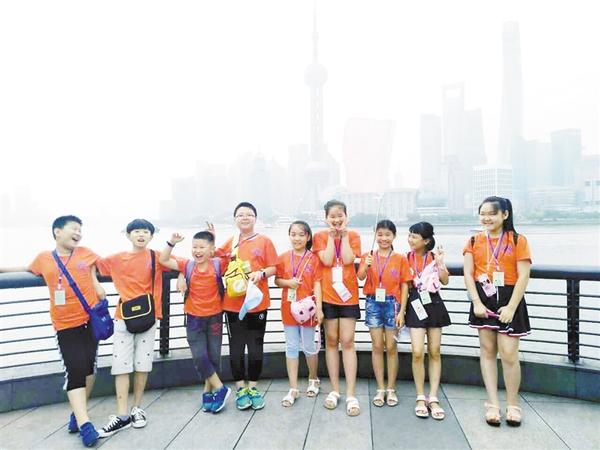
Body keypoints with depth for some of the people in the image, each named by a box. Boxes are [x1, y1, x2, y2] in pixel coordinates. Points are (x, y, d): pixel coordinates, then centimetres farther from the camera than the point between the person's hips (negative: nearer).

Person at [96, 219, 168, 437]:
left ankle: (137, 408, 24)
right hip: (123, 317, 2)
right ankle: (122, 416, 9)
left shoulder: (157, 257, -1)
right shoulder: (117, 259, 6)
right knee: (121, 365, 1)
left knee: (142, 364, 7)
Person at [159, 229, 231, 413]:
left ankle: (208, 391, 28)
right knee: (199, 357, -5)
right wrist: (171, 243, -15)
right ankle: (220, 388, 12)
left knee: (213, 356, 8)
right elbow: (163, 261, -2)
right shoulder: (188, 265, -4)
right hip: (194, 318, 1)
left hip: (214, 316, -1)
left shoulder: (218, 265, -9)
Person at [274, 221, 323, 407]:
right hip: (288, 308, 2)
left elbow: (317, 284, -6)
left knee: (309, 346, 11)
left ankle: (313, 379, 35)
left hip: (307, 308, -2)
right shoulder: (283, 258, 2)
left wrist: (319, 308, -12)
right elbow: (277, 280, 7)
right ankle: (293, 389, 17)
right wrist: (287, 282, -14)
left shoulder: (313, 258, -5)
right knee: (291, 347, 8)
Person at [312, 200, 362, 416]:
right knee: (331, 341, 8)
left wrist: (344, 235, -7)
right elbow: (327, 260, -12)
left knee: (347, 342, -1)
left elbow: (347, 259, -12)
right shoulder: (320, 236, 2)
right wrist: (331, 236, -8)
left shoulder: (353, 235, 3)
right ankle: (334, 390, 20)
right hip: (328, 295, 1)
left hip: (348, 294, 0)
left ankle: (351, 394, 6)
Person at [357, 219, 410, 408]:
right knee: (377, 346, 6)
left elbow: (404, 286, -1)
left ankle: (391, 389, 20)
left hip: (392, 303, -1)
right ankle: (380, 389, 17)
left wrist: (402, 310, -6)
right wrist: (366, 265, -33)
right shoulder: (368, 256, 2)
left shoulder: (400, 259, 0)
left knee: (391, 346, 6)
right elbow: (360, 276, -13)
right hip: (373, 303, 1)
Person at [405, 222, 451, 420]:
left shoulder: (434, 256, 1)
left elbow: (445, 281, -4)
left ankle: (433, 398, 16)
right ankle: (420, 398, 7)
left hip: (434, 303, 2)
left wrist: (440, 263, -15)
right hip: (415, 304, -2)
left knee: (435, 352, 6)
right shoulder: (406, 257, -1)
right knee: (418, 352, -10)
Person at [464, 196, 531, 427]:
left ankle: (512, 404, 19)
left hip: (509, 299, -2)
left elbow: (523, 276, -6)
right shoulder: (474, 241, 4)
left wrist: (511, 307, -12)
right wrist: (476, 302, -10)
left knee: (509, 353, -2)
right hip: (483, 299, 3)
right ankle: (493, 404, 17)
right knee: (487, 350, 7)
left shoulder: (518, 240, -3)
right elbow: (468, 274, 0)